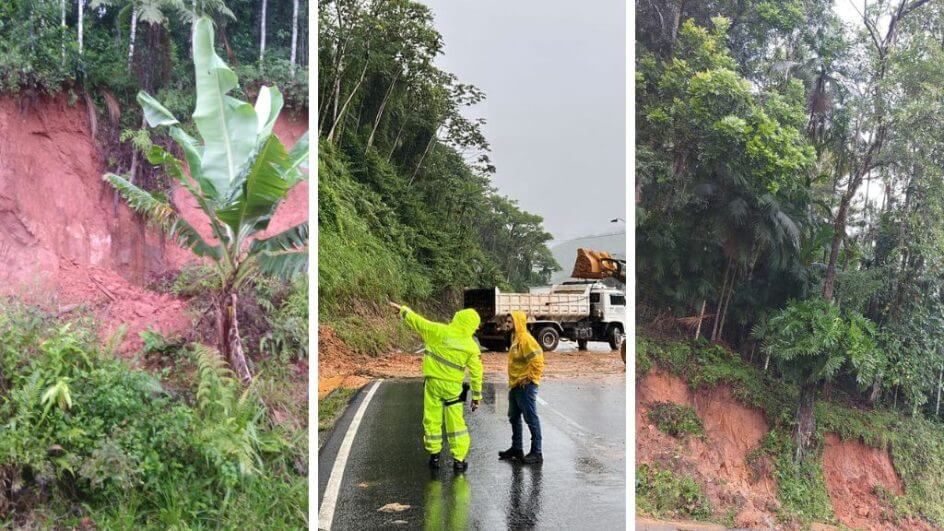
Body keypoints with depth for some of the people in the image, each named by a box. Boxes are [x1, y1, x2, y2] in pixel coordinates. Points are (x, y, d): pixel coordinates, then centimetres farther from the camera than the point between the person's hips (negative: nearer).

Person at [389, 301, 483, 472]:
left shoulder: (439, 331, -9)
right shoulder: (472, 346, -6)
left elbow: (418, 321, 1)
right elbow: (476, 373, -3)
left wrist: (402, 309, 17)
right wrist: (476, 396, 7)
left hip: (433, 382, 0)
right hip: (453, 387, 0)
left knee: (432, 420, 12)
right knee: (456, 423, 8)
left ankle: (434, 455, 19)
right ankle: (459, 459, 9)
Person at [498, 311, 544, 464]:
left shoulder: (525, 339, -16)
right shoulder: (515, 338, 14)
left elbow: (537, 361, -23)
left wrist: (529, 378, -17)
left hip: (525, 386, -10)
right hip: (515, 385, 10)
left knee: (531, 419, -4)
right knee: (514, 418, 17)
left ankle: (537, 453, 2)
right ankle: (517, 448, 28)